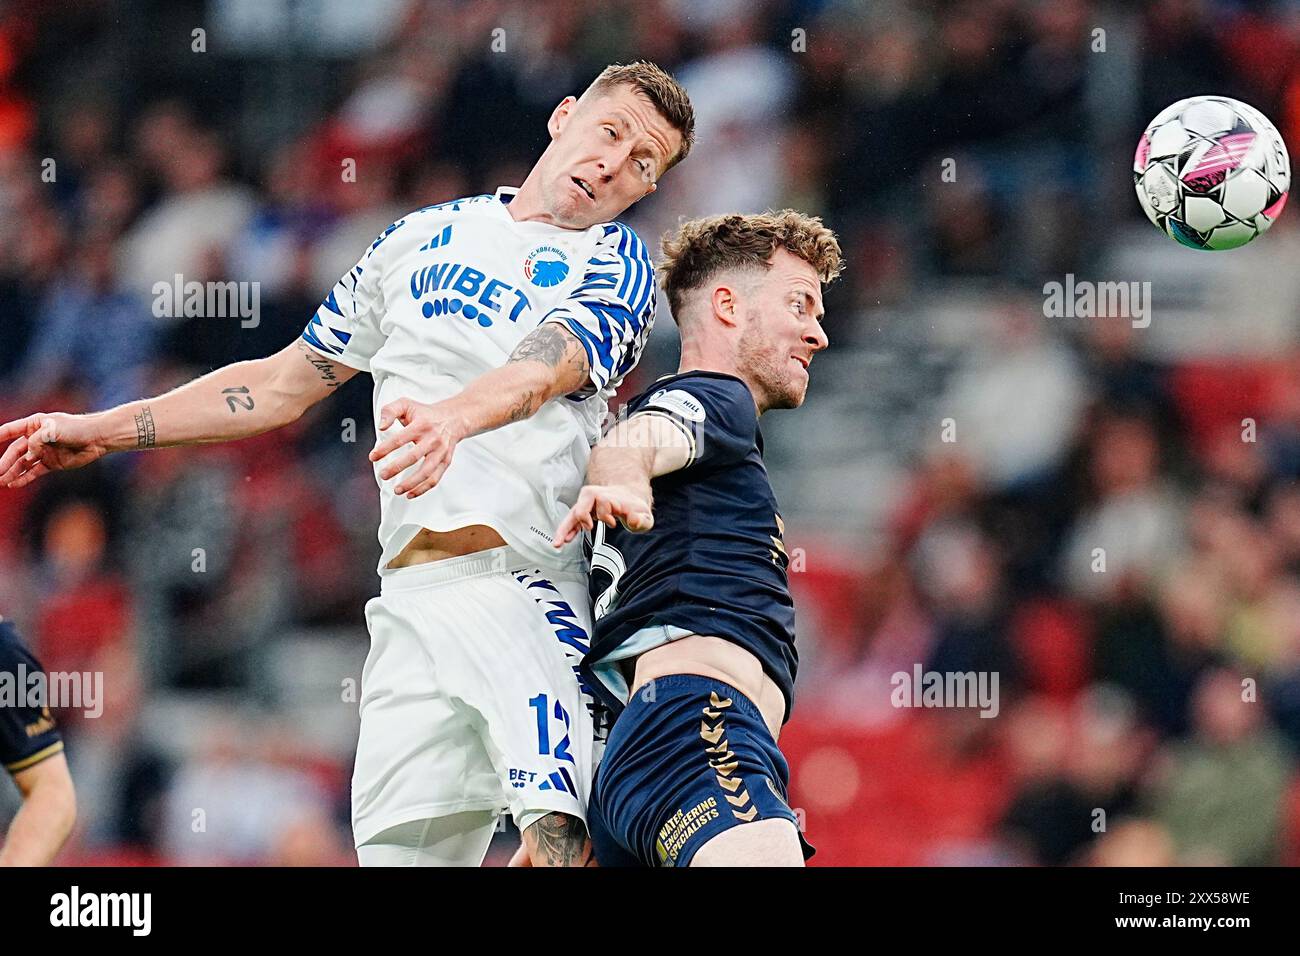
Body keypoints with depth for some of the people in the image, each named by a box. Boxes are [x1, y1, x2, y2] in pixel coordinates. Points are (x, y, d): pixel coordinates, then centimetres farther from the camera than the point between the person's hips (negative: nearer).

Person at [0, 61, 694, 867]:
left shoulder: (617, 264, 7)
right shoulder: (422, 239, 22)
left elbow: (545, 367, -15)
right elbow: (283, 385, 29)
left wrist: (453, 418, -37)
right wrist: (103, 431, 25)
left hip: (526, 583, -4)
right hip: (411, 600, 4)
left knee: (559, 838, -26)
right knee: (394, 844, -8)